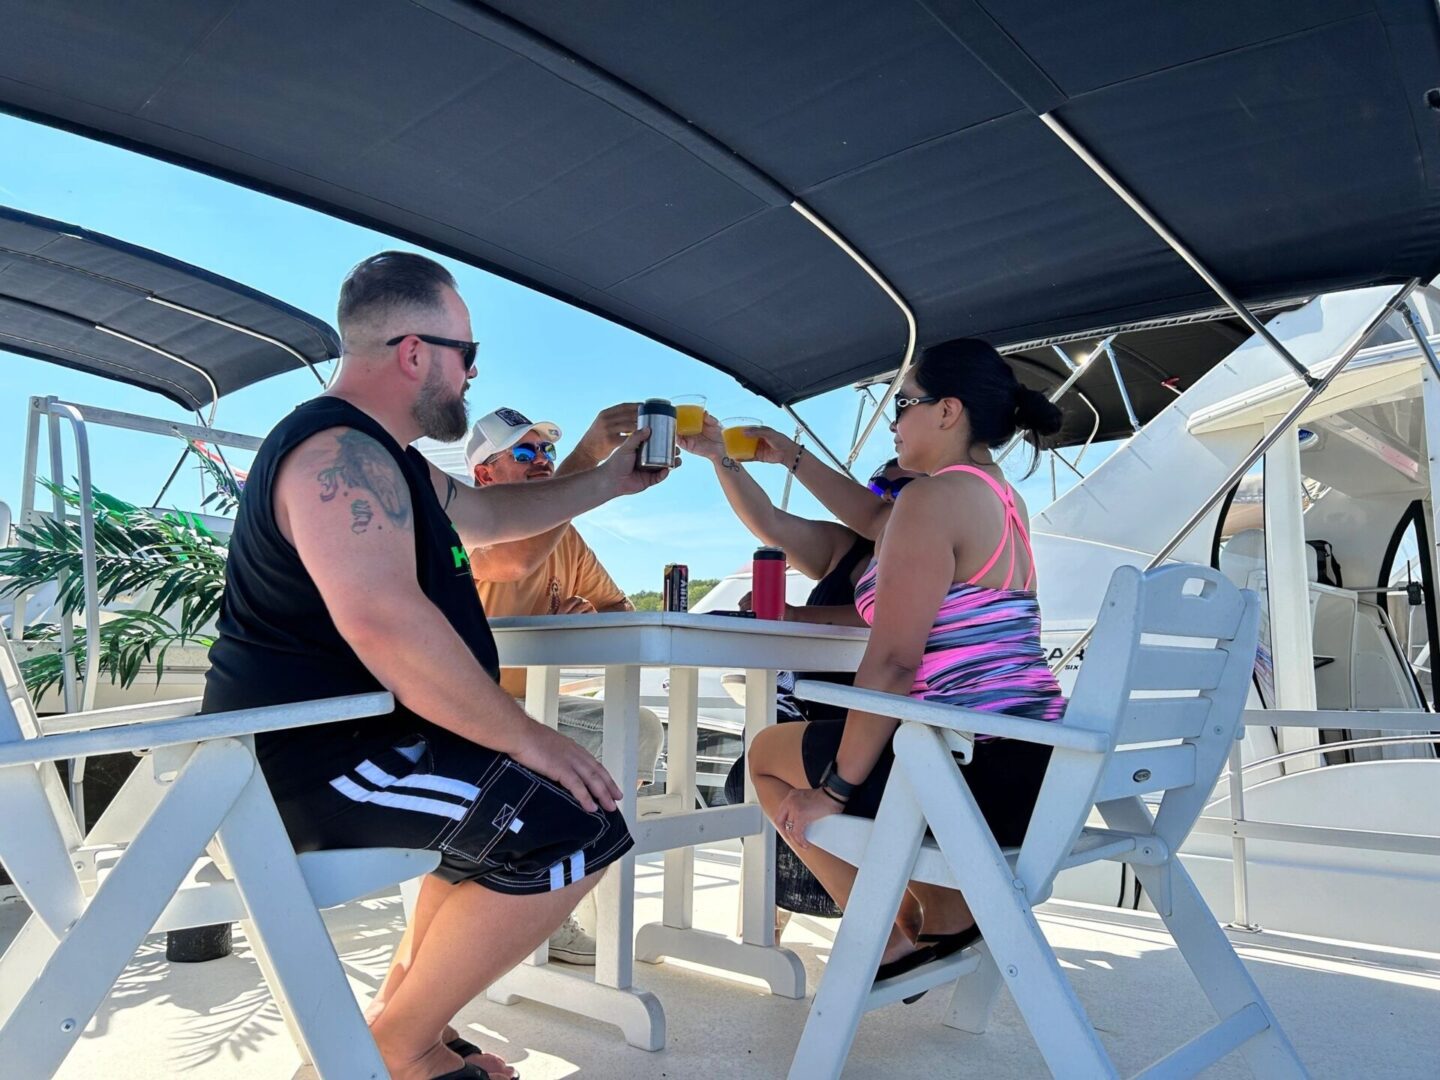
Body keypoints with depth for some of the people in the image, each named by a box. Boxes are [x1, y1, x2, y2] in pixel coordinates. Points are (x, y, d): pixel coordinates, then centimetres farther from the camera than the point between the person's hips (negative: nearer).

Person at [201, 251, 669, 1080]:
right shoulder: (340, 452, -18)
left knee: (516, 796, 28)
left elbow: (487, 513, 30)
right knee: (577, 825, -20)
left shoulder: (381, 458, 17)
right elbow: (385, 623, -32)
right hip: (312, 756, -11)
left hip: (322, 741, 11)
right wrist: (525, 736, -25)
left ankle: (406, 1007, 26)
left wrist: (609, 483, 27)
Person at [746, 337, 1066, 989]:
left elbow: (892, 662, -20)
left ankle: (893, 938, 11)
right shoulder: (1000, 497, 14)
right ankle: (943, 907, 25)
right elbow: (873, 519, 30)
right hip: (1035, 767, 10)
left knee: (768, 755, 15)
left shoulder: (934, 496, -15)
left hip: (976, 773, -9)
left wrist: (834, 789, -11)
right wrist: (791, 457, 35)